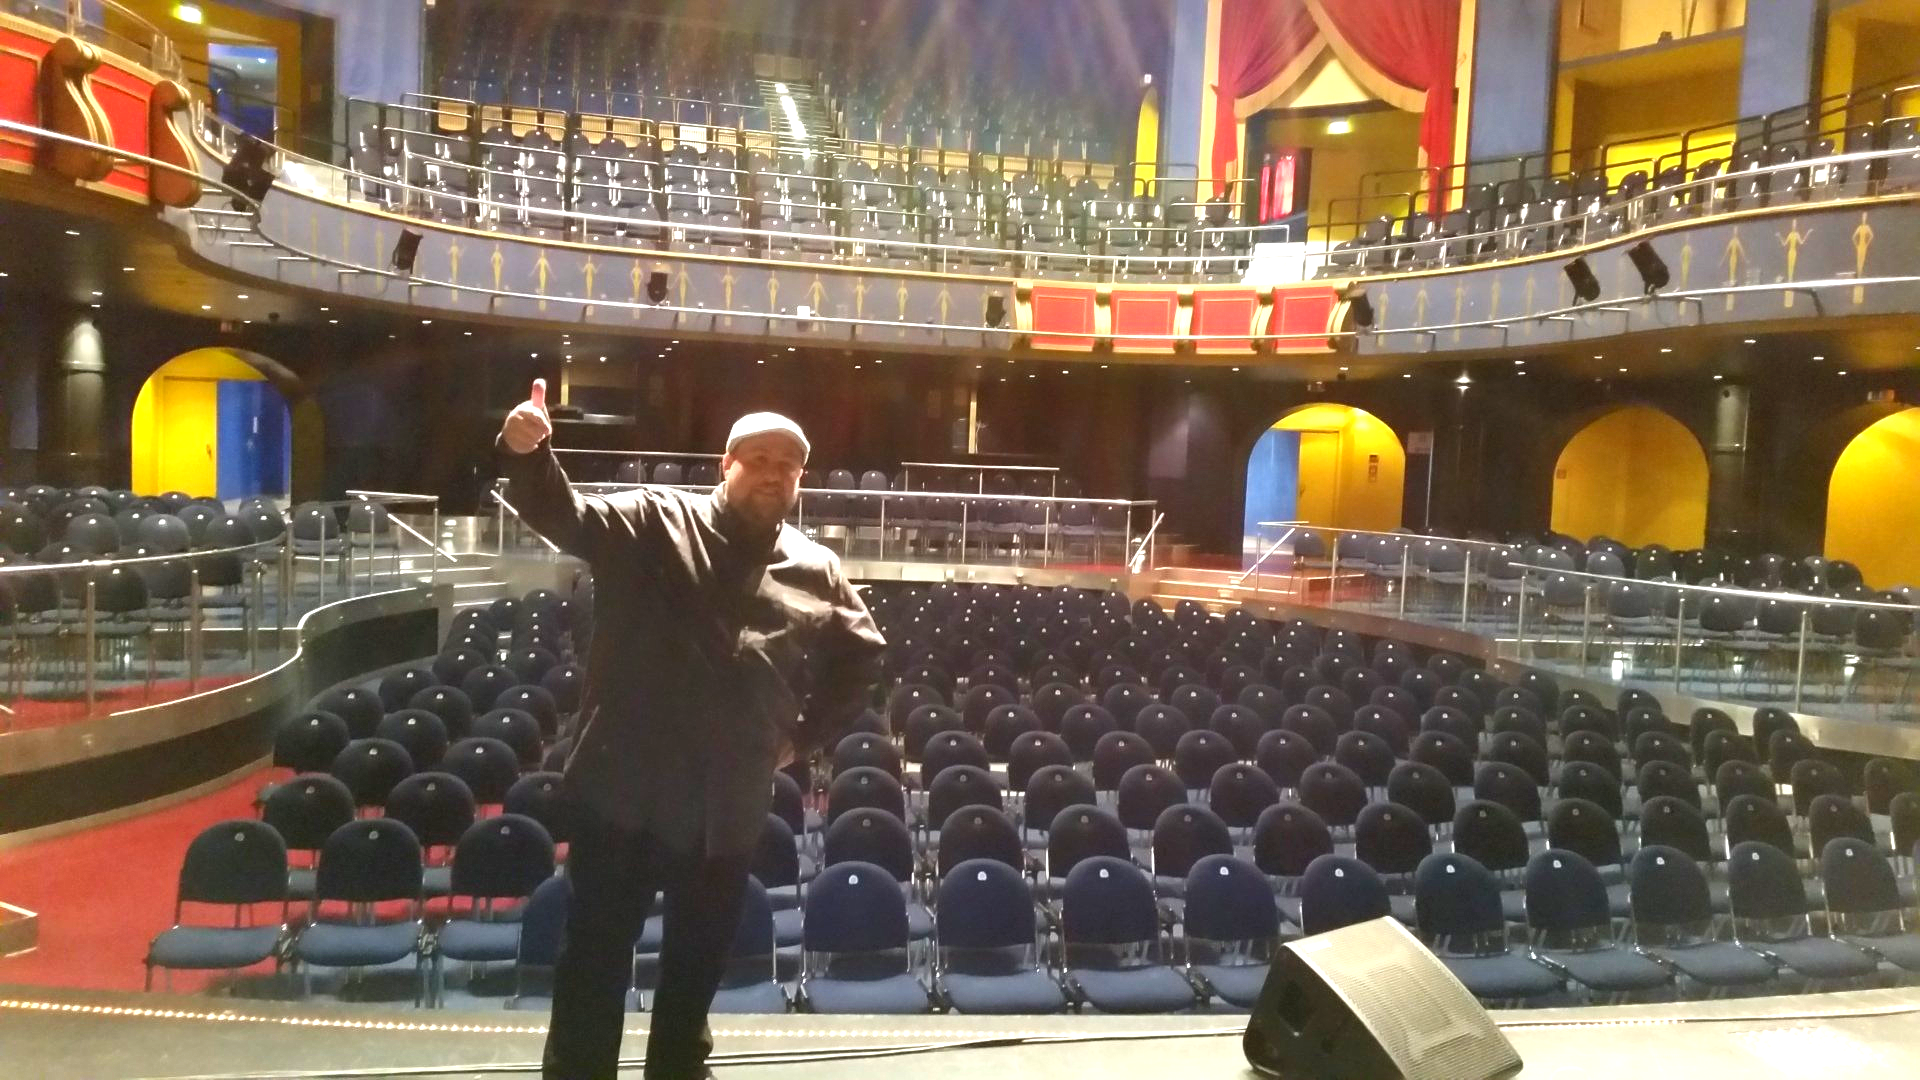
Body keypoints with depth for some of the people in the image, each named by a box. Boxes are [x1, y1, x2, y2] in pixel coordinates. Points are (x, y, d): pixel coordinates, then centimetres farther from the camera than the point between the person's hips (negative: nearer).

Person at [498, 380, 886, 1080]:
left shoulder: (818, 574, 5)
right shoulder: (655, 521, -3)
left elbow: (862, 657, 16)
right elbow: (565, 516, -16)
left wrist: (807, 737, 8)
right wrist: (525, 453, -36)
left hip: (730, 806, 3)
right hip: (627, 790, -3)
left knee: (698, 962, 18)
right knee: (596, 951, 9)